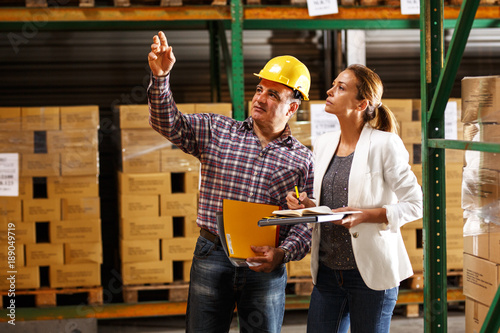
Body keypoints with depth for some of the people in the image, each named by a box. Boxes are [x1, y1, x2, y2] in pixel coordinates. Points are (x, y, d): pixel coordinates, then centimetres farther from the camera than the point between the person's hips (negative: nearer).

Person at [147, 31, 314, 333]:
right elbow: (169, 124, -4)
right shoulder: (217, 131, 6)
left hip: (265, 265, 0)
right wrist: (161, 77, -19)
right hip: (212, 256, 0)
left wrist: (283, 253, -16)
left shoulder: (303, 159, 4)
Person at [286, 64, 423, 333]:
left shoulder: (385, 145, -9)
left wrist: (364, 215, -21)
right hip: (327, 271, 5)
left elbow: (414, 205, -9)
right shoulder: (323, 144, 10)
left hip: (371, 272, -5)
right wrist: (305, 204, -1)